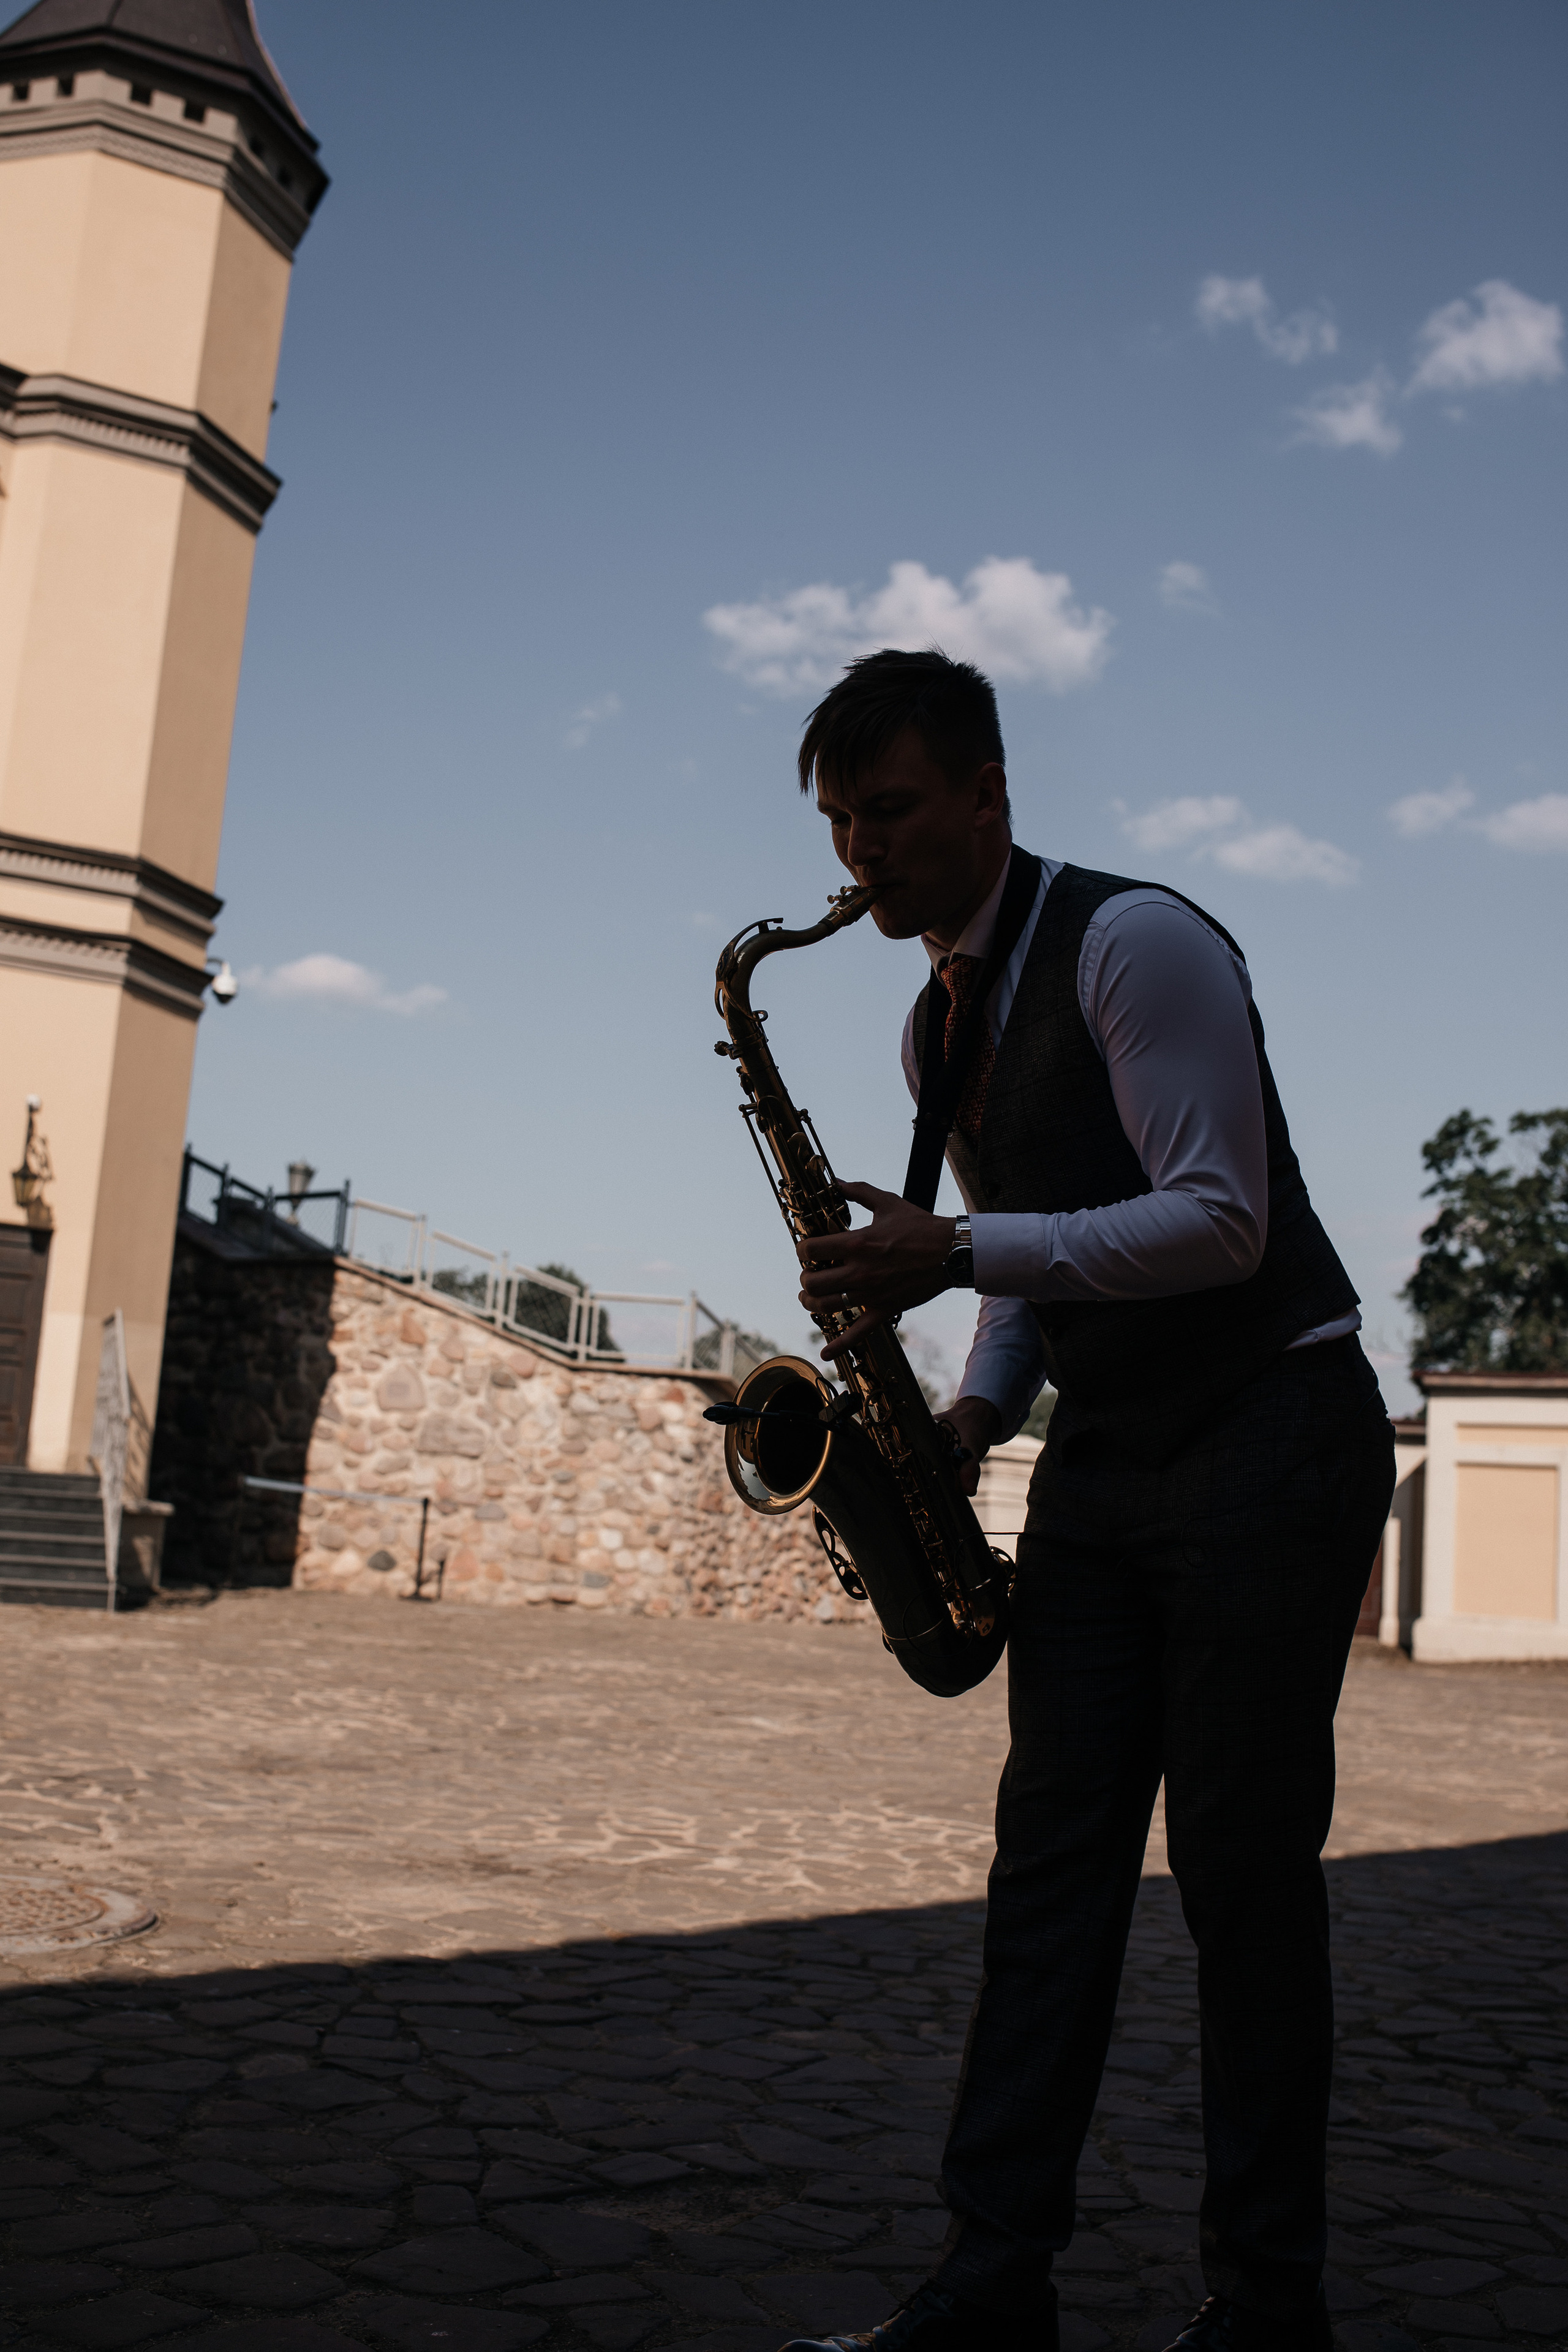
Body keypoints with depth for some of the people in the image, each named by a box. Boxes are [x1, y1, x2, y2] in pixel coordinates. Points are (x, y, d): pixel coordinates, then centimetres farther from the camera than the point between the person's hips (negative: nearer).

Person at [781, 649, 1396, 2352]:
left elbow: (1221, 1224, -19)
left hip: (1270, 1434, -7)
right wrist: (971, 1416, 2)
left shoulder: (1134, 945, -13)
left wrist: (959, 1253, -26)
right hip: (1103, 1456, 8)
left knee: (1242, 1871, -4)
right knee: (1052, 1857, 3)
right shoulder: (938, 1023, 12)